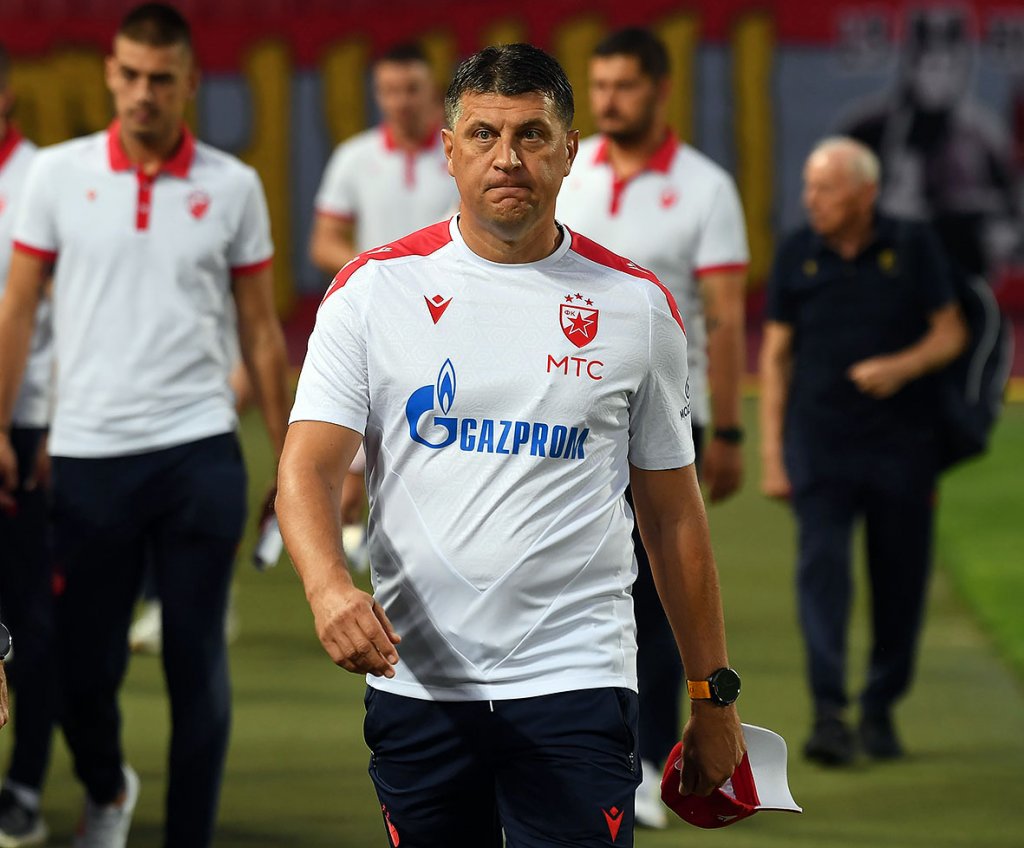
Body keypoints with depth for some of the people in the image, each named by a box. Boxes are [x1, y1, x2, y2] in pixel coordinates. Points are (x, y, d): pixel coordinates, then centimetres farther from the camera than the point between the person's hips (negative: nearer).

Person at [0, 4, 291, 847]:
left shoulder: (232, 186, 3)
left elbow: (261, 328, 9)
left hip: (198, 453, 0)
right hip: (89, 452, 1)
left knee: (197, 666, -2)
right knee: (85, 662, 6)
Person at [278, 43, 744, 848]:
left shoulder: (636, 304, 6)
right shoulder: (374, 288, 3)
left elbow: (673, 515, 12)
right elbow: (308, 465, -5)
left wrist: (715, 693, 12)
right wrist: (330, 588, -26)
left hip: (574, 683, -1)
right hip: (415, 683, 1)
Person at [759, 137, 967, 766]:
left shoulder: (913, 247, 1)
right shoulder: (797, 255, 3)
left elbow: (951, 333, 4)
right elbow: (776, 354, 7)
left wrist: (902, 366, -17)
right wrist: (772, 453, 2)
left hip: (902, 442, 0)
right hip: (819, 438, 0)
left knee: (901, 579, 4)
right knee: (822, 565, -15)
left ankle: (881, 709, 20)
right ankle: (829, 714, -20)